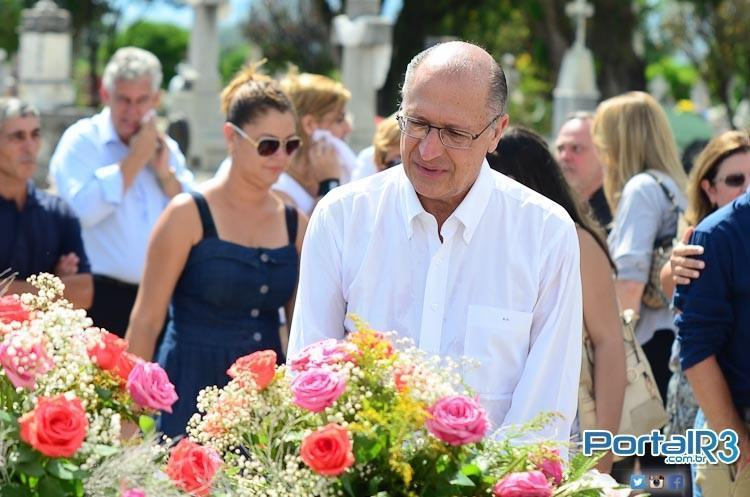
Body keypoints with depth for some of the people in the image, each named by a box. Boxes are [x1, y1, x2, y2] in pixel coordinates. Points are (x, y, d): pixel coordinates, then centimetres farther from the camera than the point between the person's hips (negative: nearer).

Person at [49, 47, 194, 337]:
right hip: (102, 299, -5)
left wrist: (165, 172, -2)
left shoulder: (166, 148, 16)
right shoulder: (82, 141, -1)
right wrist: (136, 159, -9)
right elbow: (83, 207, -20)